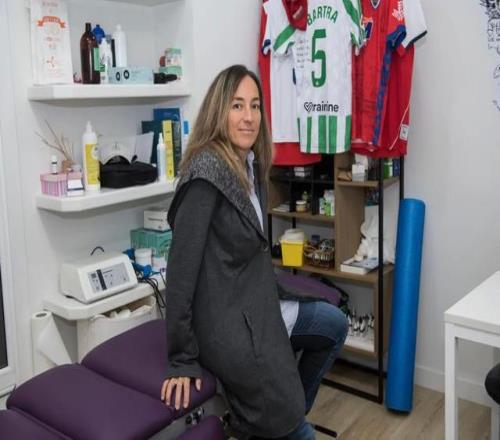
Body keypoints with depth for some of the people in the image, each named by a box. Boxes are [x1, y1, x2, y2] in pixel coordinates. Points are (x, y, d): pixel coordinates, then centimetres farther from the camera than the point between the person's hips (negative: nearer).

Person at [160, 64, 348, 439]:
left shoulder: (251, 165, 5)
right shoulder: (208, 171, -24)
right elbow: (182, 265, -25)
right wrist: (182, 359, -21)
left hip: (256, 305, 9)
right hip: (229, 324, -9)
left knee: (335, 325, 25)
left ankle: (289, 405, 35)